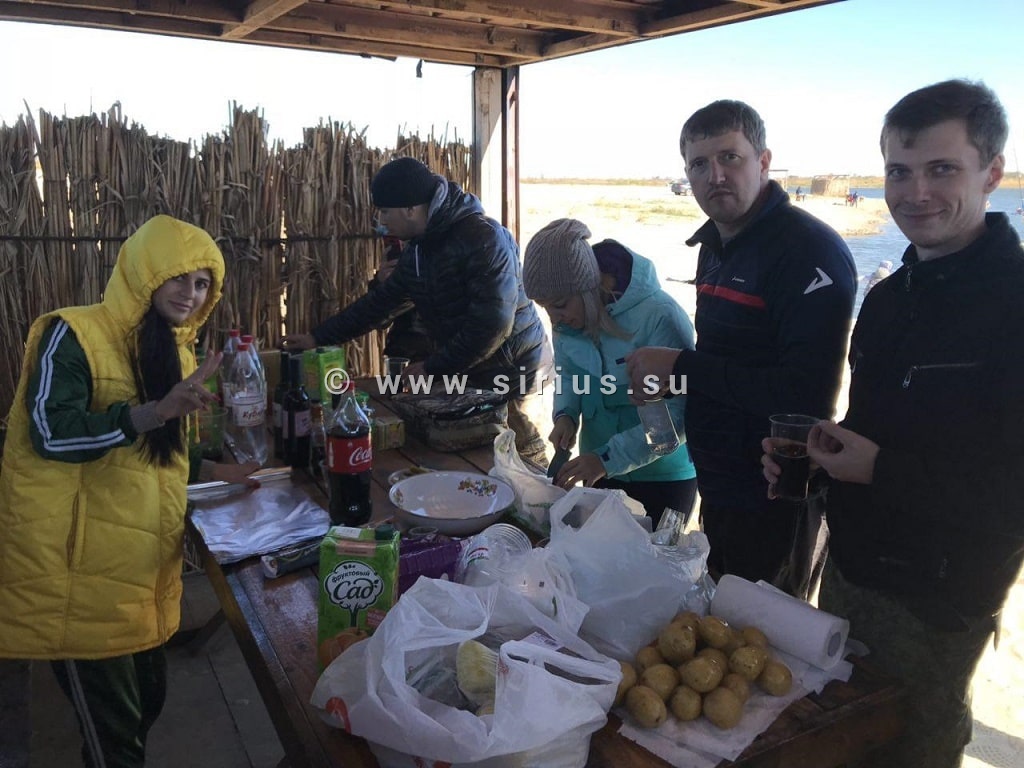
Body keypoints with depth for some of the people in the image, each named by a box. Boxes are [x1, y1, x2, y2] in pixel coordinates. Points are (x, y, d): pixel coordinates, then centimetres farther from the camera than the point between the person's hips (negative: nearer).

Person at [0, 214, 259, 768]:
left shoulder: (175, 354, 13)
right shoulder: (73, 335, -10)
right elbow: (52, 433, -24)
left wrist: (212, 471, 6)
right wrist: (156, 411, -36)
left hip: (145, 567, 7)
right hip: (80, 571, -7)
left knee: (147, 705, 19)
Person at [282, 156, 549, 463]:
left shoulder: (483, 239, -20)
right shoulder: (418, 247, 7)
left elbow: (492, 323, -25)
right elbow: (383, 301, 16)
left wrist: (432, 368, -17)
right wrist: (317, 337, 15)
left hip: (511, 371, -8)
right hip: (468, 373, 8)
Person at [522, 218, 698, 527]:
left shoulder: (659, 316, -27)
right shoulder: (566, 319, -7)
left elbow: (678, 416, -26)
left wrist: (608, 458, -30)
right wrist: (565, 415, -10)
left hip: (663, 478, -6)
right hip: (597, 471, 6)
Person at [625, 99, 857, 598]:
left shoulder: (809, 249, -21)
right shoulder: (716, 247, 9)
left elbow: (806, 392, -29)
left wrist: (681, 368, -25)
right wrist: (662, 375, 1)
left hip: (775, 503, -8)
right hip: (719, 487, 9)